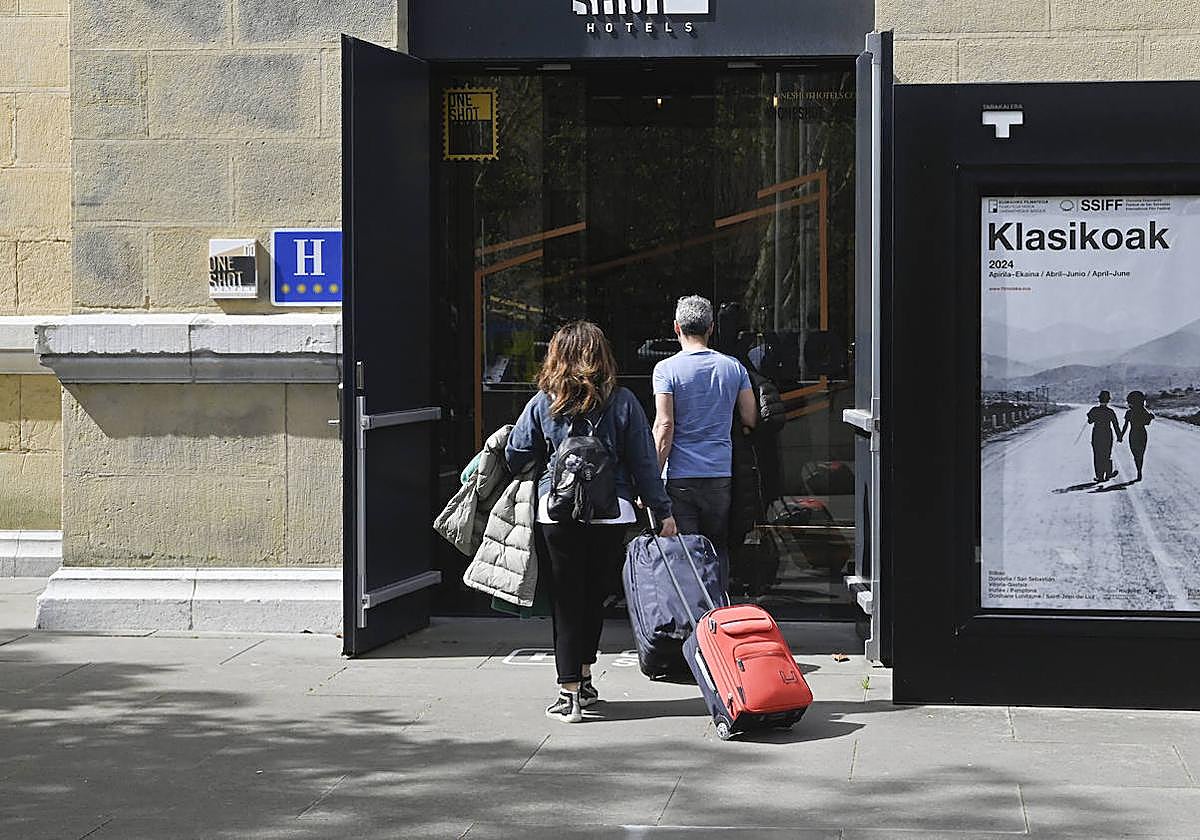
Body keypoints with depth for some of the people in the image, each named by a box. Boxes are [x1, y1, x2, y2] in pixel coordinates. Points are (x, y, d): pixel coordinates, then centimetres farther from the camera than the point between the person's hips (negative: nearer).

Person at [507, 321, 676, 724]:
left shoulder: (543, 403, -2)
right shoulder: (622, 402, -1)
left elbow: (515, 456, 2)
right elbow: (643, 461, 1)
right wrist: (663, 511, 7)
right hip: (612, 513, 2)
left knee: (566, 599, 4)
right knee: (594, 595, 17)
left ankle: (569, 693, 0)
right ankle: (584, 679, 28)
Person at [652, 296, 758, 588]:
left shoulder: (667, 369, -6)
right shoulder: (733, 367, 5)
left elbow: (664, 426, -13)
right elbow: (751, 419, 8)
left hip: (680, 475, -3)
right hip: (720, 475, 3)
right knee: (718, 550, 14)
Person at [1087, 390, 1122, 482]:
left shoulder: (1094, 410, -9)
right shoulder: (1110, 412, -10)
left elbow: (1090, 421, 6)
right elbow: (1115, 425, -4)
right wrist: (1119, 436, 6)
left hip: (1096, 435, 0)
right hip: (1107, 436, 0)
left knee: (1097, 456, 6)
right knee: (1107, 455, 15)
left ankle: (1100, 476, 4)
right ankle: (1108, 474, 24)